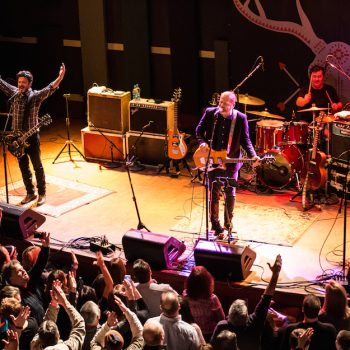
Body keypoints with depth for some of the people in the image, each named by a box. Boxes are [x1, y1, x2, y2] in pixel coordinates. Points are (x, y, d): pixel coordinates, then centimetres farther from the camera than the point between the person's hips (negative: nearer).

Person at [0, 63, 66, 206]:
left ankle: (42, 193, 17)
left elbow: (50, 88, -26)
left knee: (37, 166, 5)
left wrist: (60, 77, -44)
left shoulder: (36, 96, -11)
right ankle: (30, 193, 25)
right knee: (23, 166, 12)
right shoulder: (14, 93, 3)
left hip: (31, 137, -4)